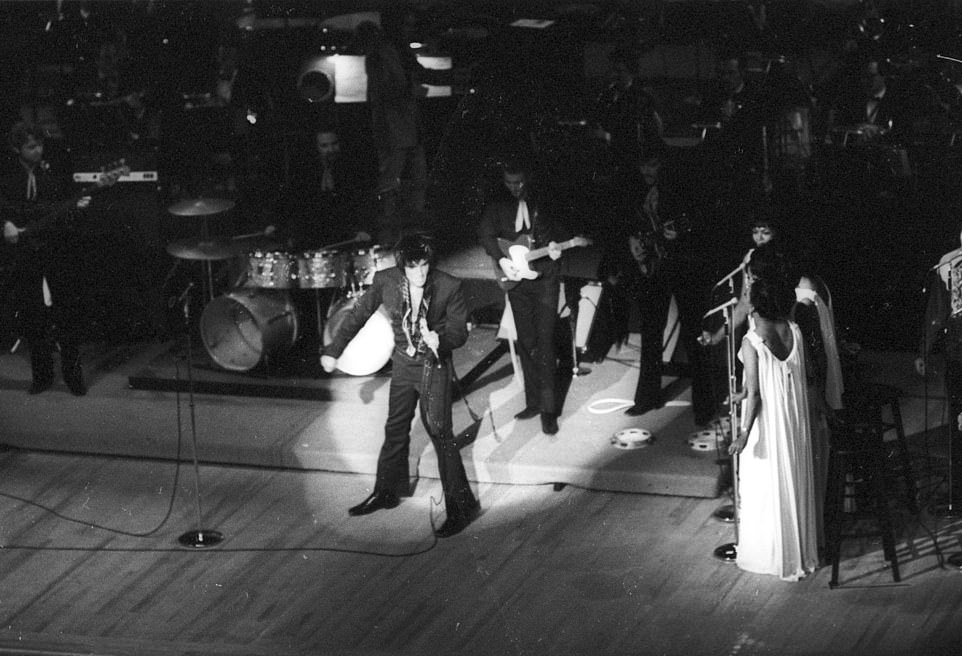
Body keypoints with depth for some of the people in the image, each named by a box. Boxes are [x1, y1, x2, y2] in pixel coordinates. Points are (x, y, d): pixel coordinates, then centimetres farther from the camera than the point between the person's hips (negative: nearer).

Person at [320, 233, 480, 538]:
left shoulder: (448, 286, -19)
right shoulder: (386, 281, -12)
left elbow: (460, 330, -10)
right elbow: (358, 315, 2)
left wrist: (440, 339, -32)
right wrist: (333, 350, 7)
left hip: (434, 365, -4)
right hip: (403, 364, 4)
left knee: (439, 431, -9)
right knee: (395, 429, 16)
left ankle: (462, 504, -3)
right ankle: (384, 493, 32)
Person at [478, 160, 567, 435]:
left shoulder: (542, 201, -1)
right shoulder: (498, 205, 4)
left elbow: (559, 229, 4)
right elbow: (486, 234, -4)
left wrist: (555, 246, -17)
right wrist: (502, 260, -18)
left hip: (544, 278, -3)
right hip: (516, 279, 4)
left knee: (545, 343, -9)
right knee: (526, 344, 10)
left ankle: (549, 409, -8)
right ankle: (533, 402, 21)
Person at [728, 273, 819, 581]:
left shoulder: (751, 342, -20)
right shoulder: (794, 332, -2)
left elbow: (755, 392, -21)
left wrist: (744, 434, -17)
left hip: (766, 423, -6)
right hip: (794, 420, 6)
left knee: (764, 488, 7)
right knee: (794, 483, 16)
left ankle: (766, 555, 16)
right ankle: (800, 552, 27)